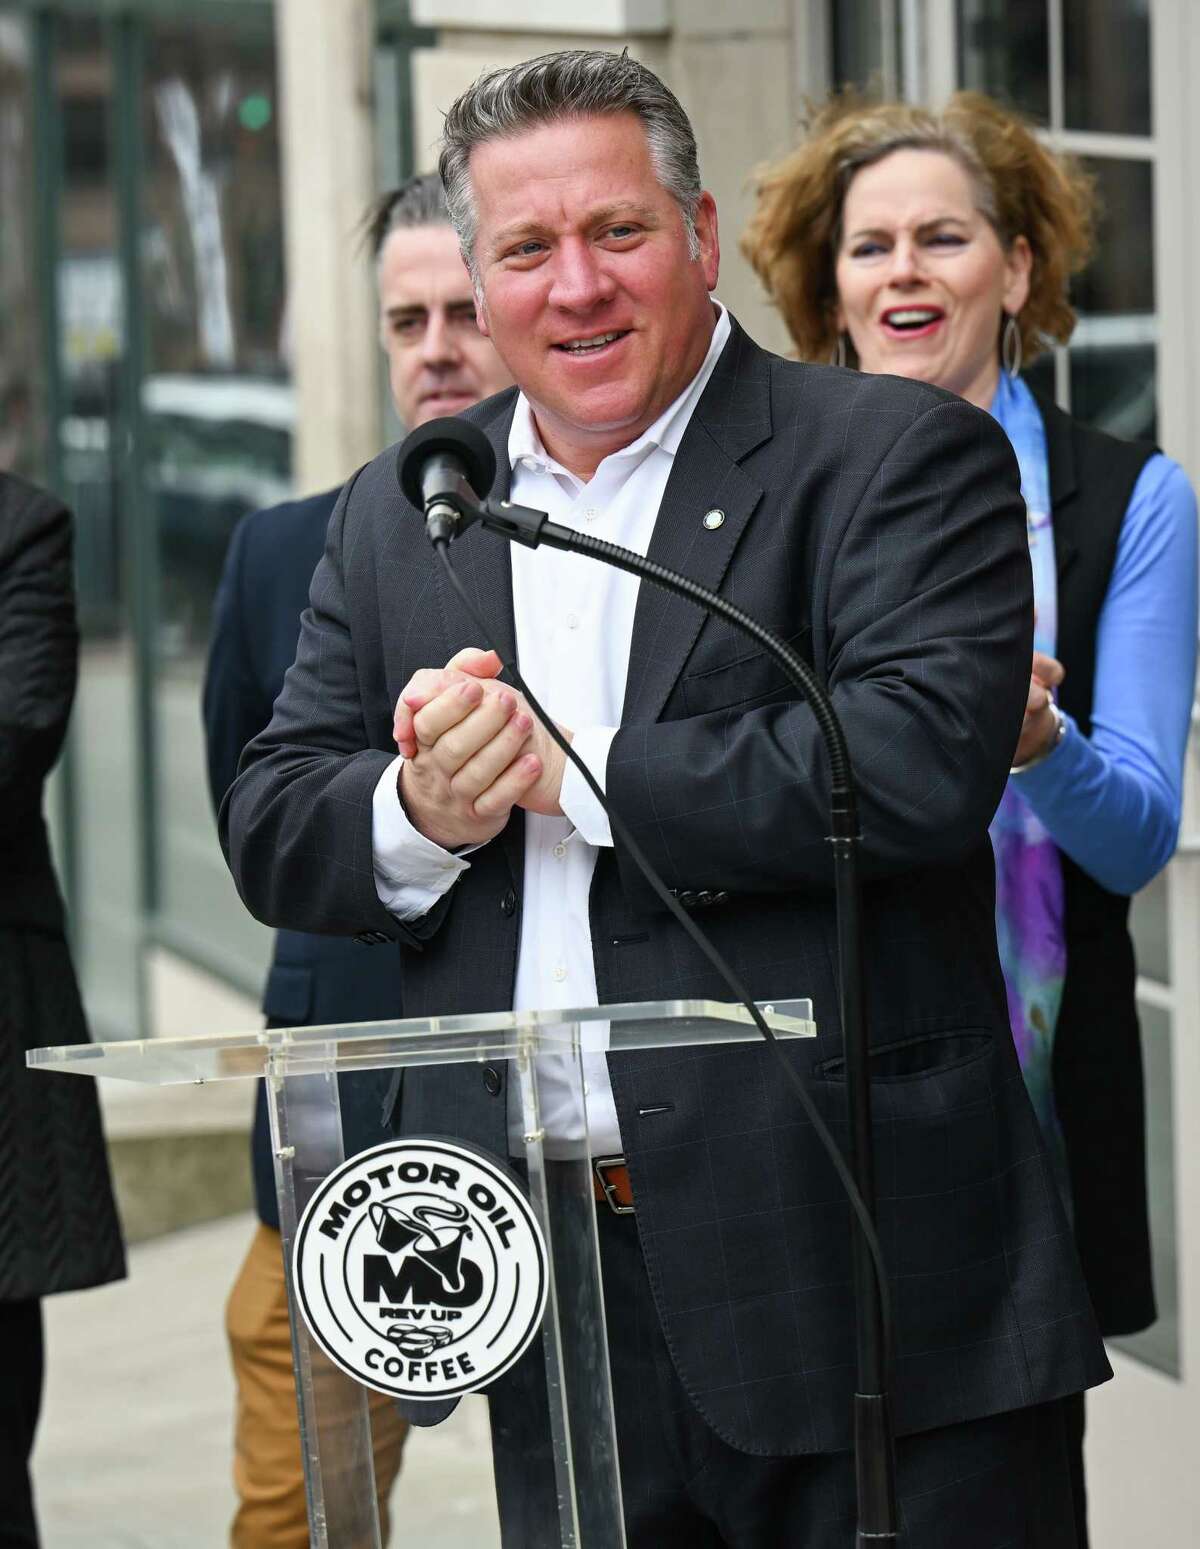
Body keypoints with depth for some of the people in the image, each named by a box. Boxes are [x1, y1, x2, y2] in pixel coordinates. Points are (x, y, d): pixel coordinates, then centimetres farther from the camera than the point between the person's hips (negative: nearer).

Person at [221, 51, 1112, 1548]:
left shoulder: (900, 457, -4)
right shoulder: (393, 516, 13)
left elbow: (925, 762, -20)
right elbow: (269, 829, 12)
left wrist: (563, 768, -14)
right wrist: (419, 811, -11)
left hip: (859, 1279, -4)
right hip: (544, 1290, 5)